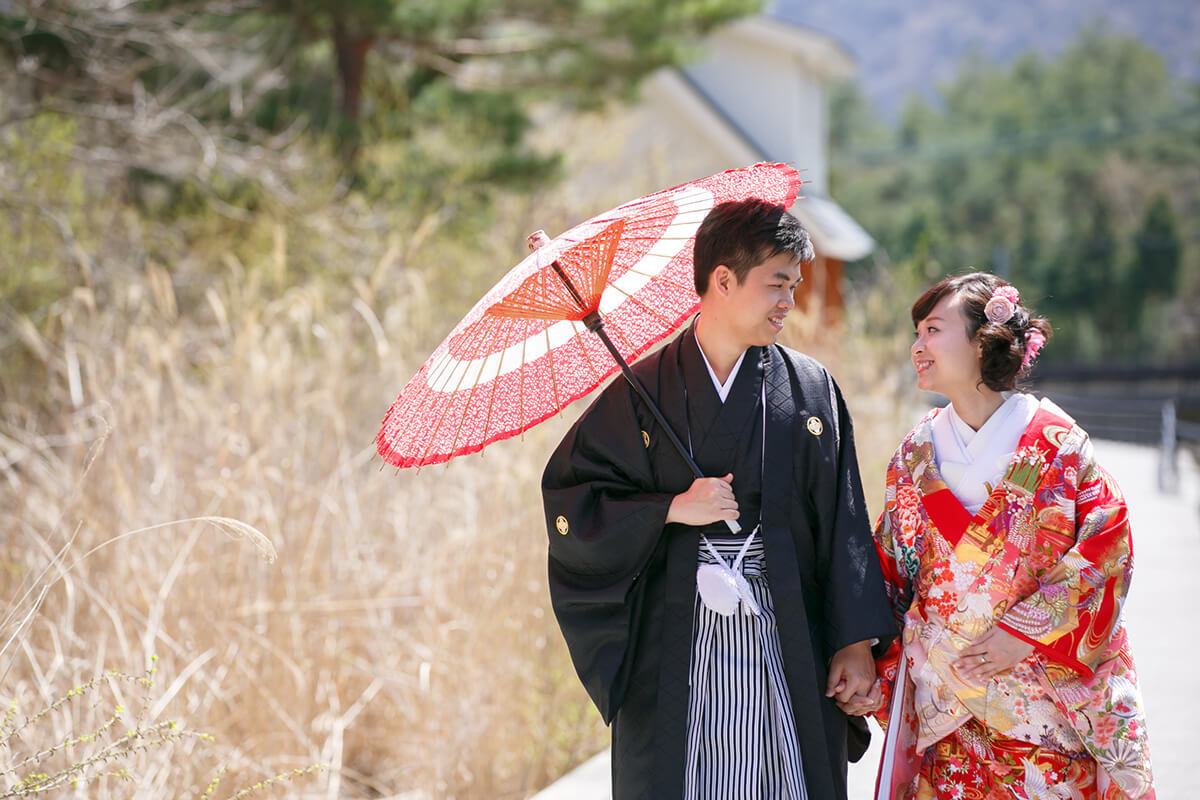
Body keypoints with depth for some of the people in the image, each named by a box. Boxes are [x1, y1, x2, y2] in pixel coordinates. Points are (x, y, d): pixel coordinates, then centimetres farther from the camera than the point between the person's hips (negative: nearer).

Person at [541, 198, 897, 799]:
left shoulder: (810, 389, 7)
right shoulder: (646, 390, 2)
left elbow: (844, 524, 5)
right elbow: (565, 499, 0)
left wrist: (856, 641, -2)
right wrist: (672, 509, -10)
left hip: (785, 652, 1)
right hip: (674, 650, -1)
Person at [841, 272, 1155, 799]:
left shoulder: (1054, 442, -6)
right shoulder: (916, 454, 6)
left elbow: (1106, 546, -9)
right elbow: (890, 573, 8)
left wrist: (1025, 631, -15)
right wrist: (876, 674, -3)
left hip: (1047, 690, -3)